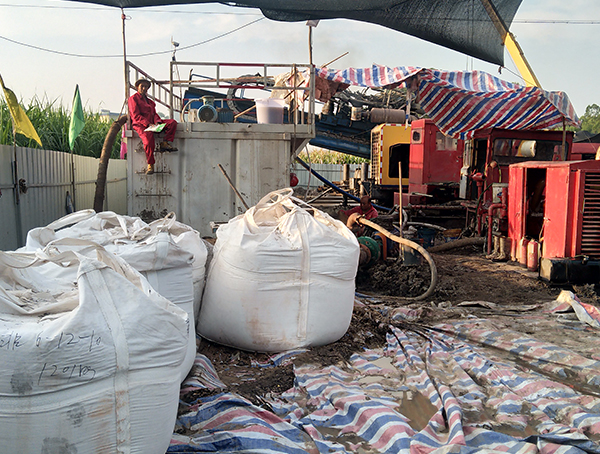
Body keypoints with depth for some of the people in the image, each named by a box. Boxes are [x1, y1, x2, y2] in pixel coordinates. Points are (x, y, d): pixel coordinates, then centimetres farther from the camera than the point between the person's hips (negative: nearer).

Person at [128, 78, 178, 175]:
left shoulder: (149, 100, 27)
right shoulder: (133, 98, 5)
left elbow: (154, 113, 20)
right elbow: (136, 116, -6)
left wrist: (157, 122, -5)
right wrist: (148, 124, -20)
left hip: (152, 123, 7)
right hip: (140, 124, -7)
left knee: (172, 123, -11)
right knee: (148, 136, -39)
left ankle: (165, 143, -21)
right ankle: (150, 165, -33)